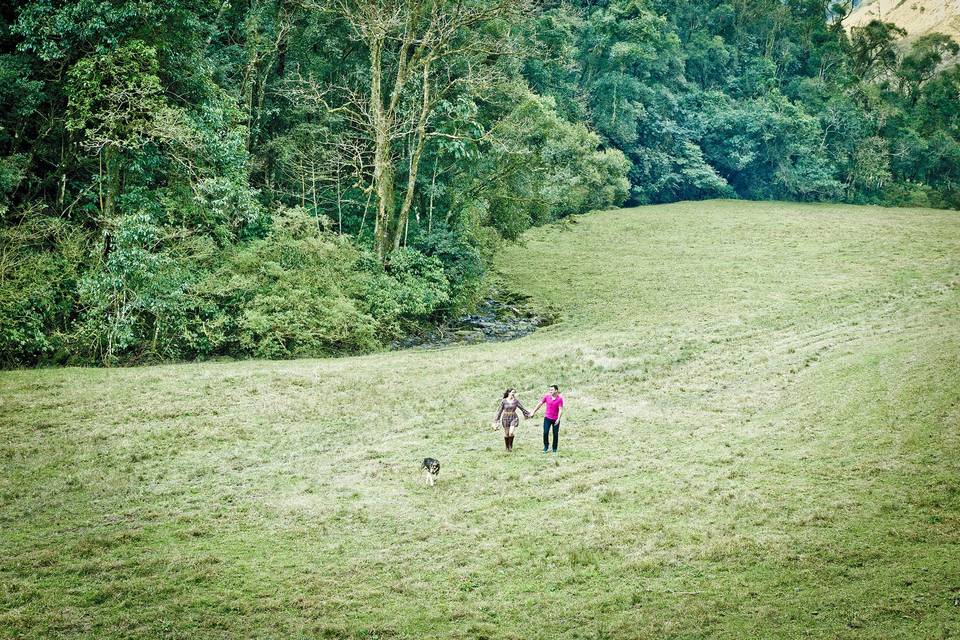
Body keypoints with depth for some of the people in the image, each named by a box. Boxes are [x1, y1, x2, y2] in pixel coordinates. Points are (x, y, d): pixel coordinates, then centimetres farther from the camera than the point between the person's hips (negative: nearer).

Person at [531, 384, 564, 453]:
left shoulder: (560, 399, -9)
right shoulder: (547, 397, -1)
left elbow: (560, 410, -12)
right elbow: (540, 404, 7)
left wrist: (558, 419, -22)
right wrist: (533, 412, 9)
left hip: (555, 419, -2)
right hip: (547, 418, 2)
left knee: (555, 434, 3)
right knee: (545, 432, -9)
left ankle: (554, 449, 18)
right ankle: (546, 446, 12)